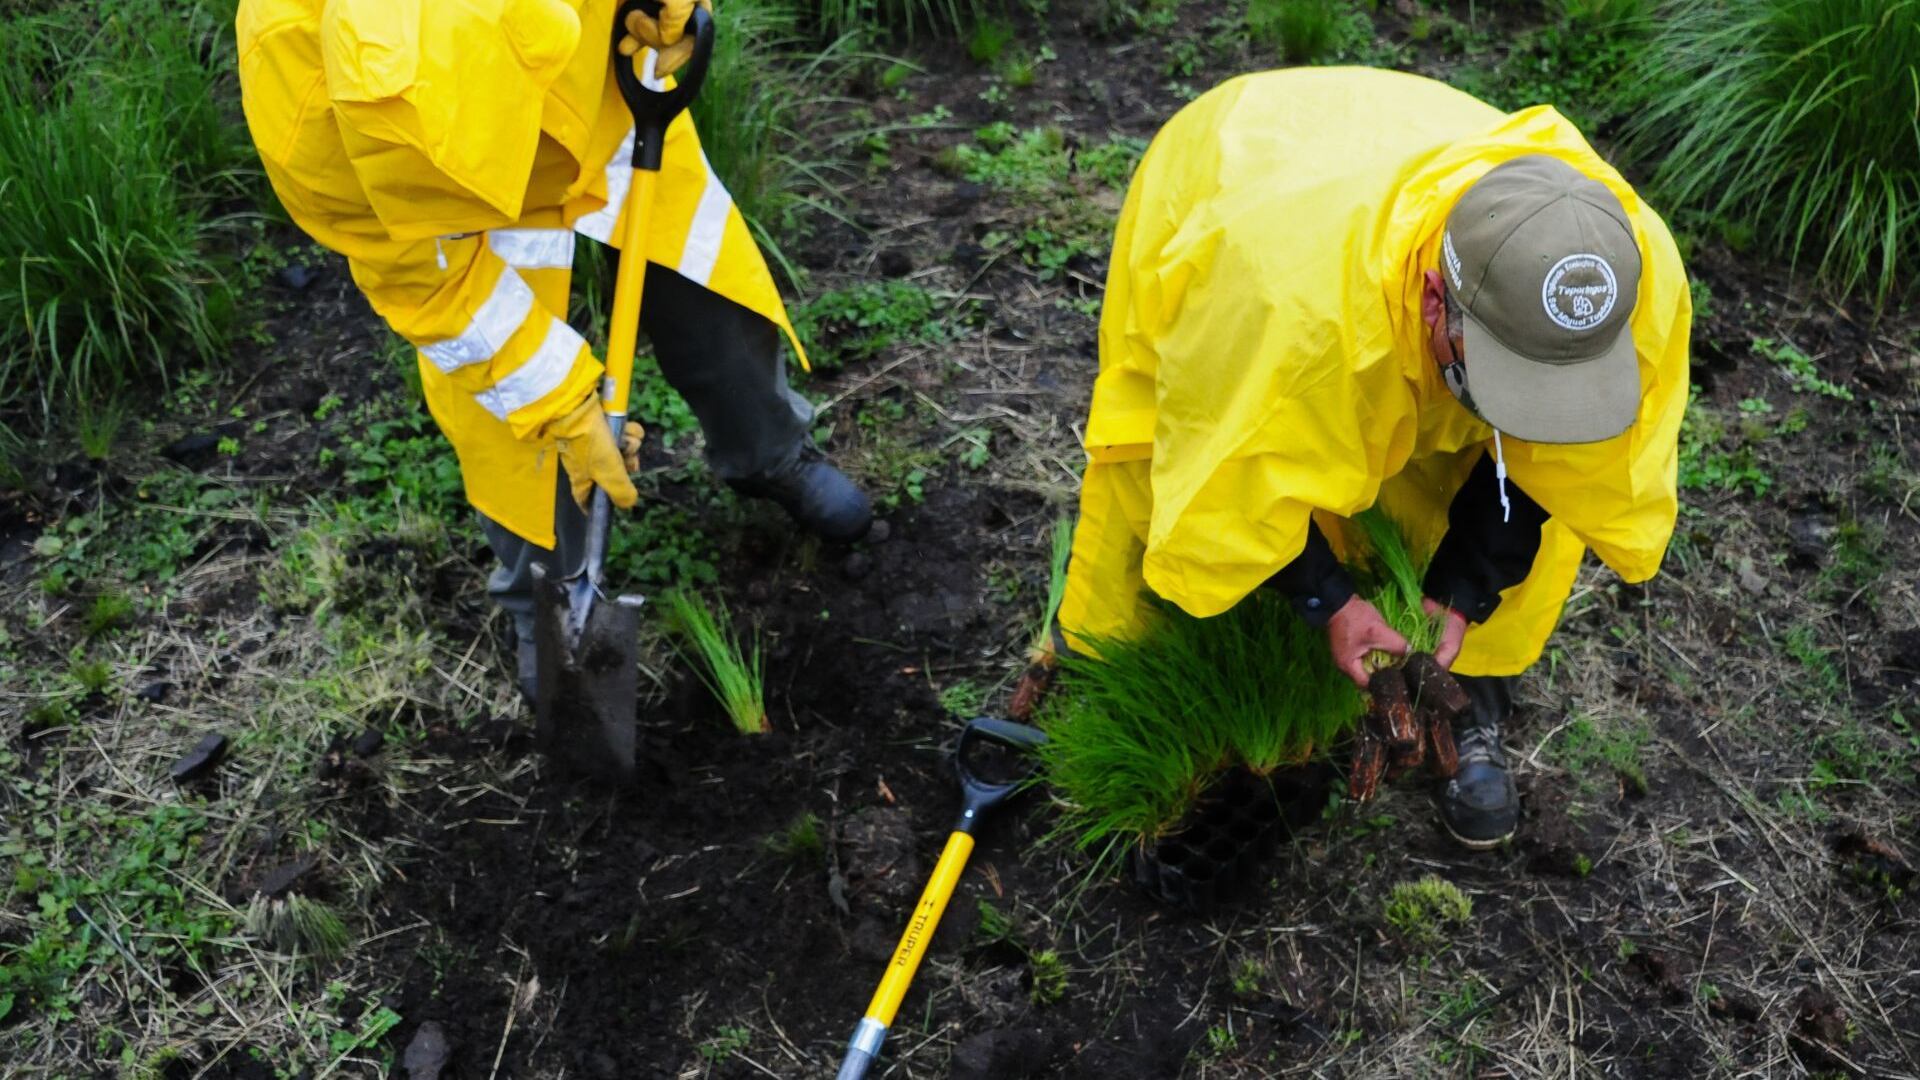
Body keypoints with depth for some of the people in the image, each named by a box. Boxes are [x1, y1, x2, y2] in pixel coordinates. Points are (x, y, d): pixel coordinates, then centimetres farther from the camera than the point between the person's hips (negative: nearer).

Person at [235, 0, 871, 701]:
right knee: (517, 436, 1)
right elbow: (424, 278, -24)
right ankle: (545, 608, 31)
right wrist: (562, 405, -23)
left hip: (612, 115, 3)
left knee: (716, 302, 13)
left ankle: (771, 458, 45)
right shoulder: (307, 124, -38)